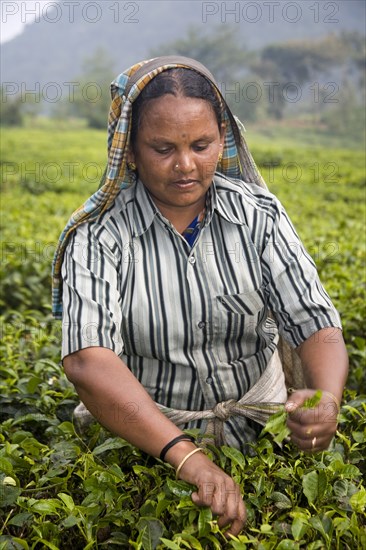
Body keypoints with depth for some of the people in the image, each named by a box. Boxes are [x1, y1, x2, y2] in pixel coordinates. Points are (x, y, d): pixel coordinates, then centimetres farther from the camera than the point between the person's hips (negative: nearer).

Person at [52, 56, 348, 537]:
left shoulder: (258, 215, -6)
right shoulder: (99, 235, -15)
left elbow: (315, 322, -10)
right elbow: (87, 359, -28)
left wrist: (326, 400, -34)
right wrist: (187, 457, -41)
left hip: (255, 417, 2)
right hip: (144, 431, -1)